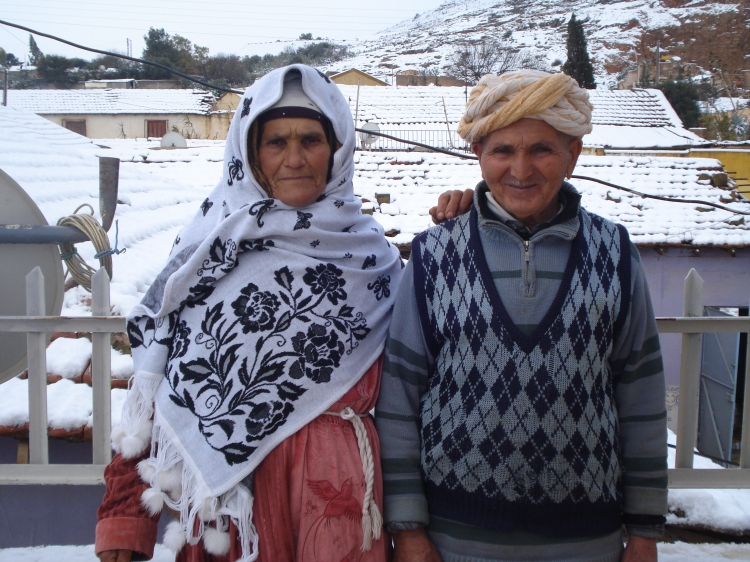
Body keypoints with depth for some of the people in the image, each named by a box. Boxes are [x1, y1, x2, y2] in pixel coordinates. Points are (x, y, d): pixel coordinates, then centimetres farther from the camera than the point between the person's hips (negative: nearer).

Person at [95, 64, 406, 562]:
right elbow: (152, 388, -1)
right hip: (220, 483, 0)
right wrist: (124, 519, -4)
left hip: (336, 485, 1)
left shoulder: (370, 252, 3)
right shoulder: (210, 247, 0)